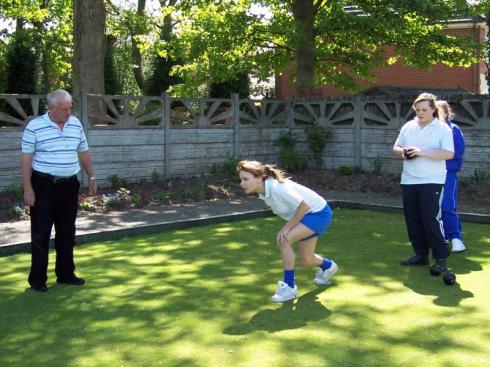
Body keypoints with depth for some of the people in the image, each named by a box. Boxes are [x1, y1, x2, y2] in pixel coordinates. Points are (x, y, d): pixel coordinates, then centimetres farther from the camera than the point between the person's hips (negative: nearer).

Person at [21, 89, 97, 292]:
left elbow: (83, 153, 17)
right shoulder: (35, 126, -9)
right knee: (41, 234, 1)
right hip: (44, 185, -5)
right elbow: (26, 159, -9)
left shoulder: (75, 124, 7)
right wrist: (28, 189, -13)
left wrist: (91, 177, 17)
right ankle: (37, 279, 9)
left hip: (69, 185, 5)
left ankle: (65, 273, 23)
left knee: (67, 232, 12)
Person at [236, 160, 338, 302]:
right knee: (306, 261, 18)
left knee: (283, 240, -26)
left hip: (319, 212, -9)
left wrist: (287, 228, -23)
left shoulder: (277, 188, -32)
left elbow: (304, 206, -28)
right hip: (306, 215, 9)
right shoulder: (263, 192, -6)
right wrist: (286, 228, -6)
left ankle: (289, 287, -15)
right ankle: (328, 266, 52)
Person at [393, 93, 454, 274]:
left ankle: (441, 258, 1)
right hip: (409, 181, 6)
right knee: (412, 220, 9)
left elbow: (449, 154, -14)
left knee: (431, 219, -9)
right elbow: (396, 146, 17)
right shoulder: (408, 126, 10)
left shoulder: (442, 128, -5)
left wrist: (422, 152, -21)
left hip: (432, 181, -6)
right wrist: (402, 151, -7)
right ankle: (420, 254, 22)